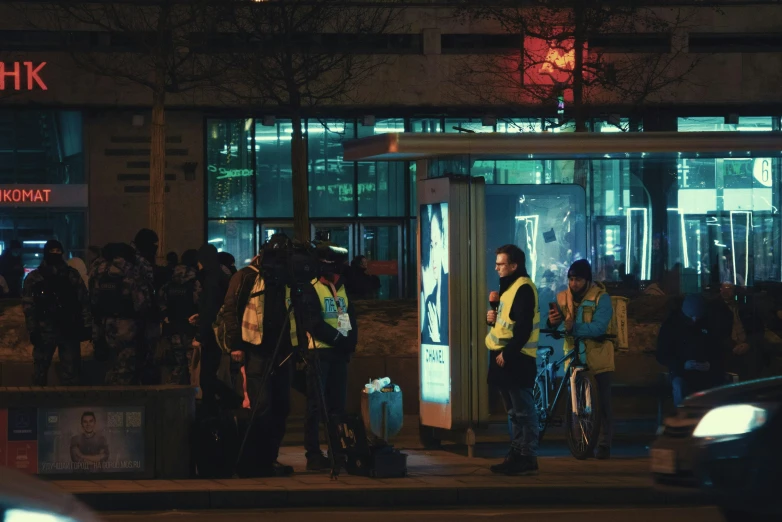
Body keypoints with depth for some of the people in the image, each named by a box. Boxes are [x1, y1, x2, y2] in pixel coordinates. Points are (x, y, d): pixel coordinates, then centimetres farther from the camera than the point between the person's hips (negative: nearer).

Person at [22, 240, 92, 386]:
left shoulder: (72, 275, 7)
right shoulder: (34, 277, 2)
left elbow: (84, 301, 6)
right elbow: (28, 306, -2)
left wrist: (87, 325, -1)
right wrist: (33, 330, -9)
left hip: (70, 330, 1)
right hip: (45, 330, -1)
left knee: (72, 369, 5)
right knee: (40, 369, 4)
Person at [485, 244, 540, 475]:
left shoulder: (523, 289, -14)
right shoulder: (509, 286, 17)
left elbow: (523, 327, -21)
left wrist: (507, 353, -21)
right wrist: (492, 318, 5)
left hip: (516, 359, -10)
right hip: (505, 357, 10)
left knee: (523, 411, -7)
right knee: (513, 411, 14)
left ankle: (528, 458, -5)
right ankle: (516, 455, 19)